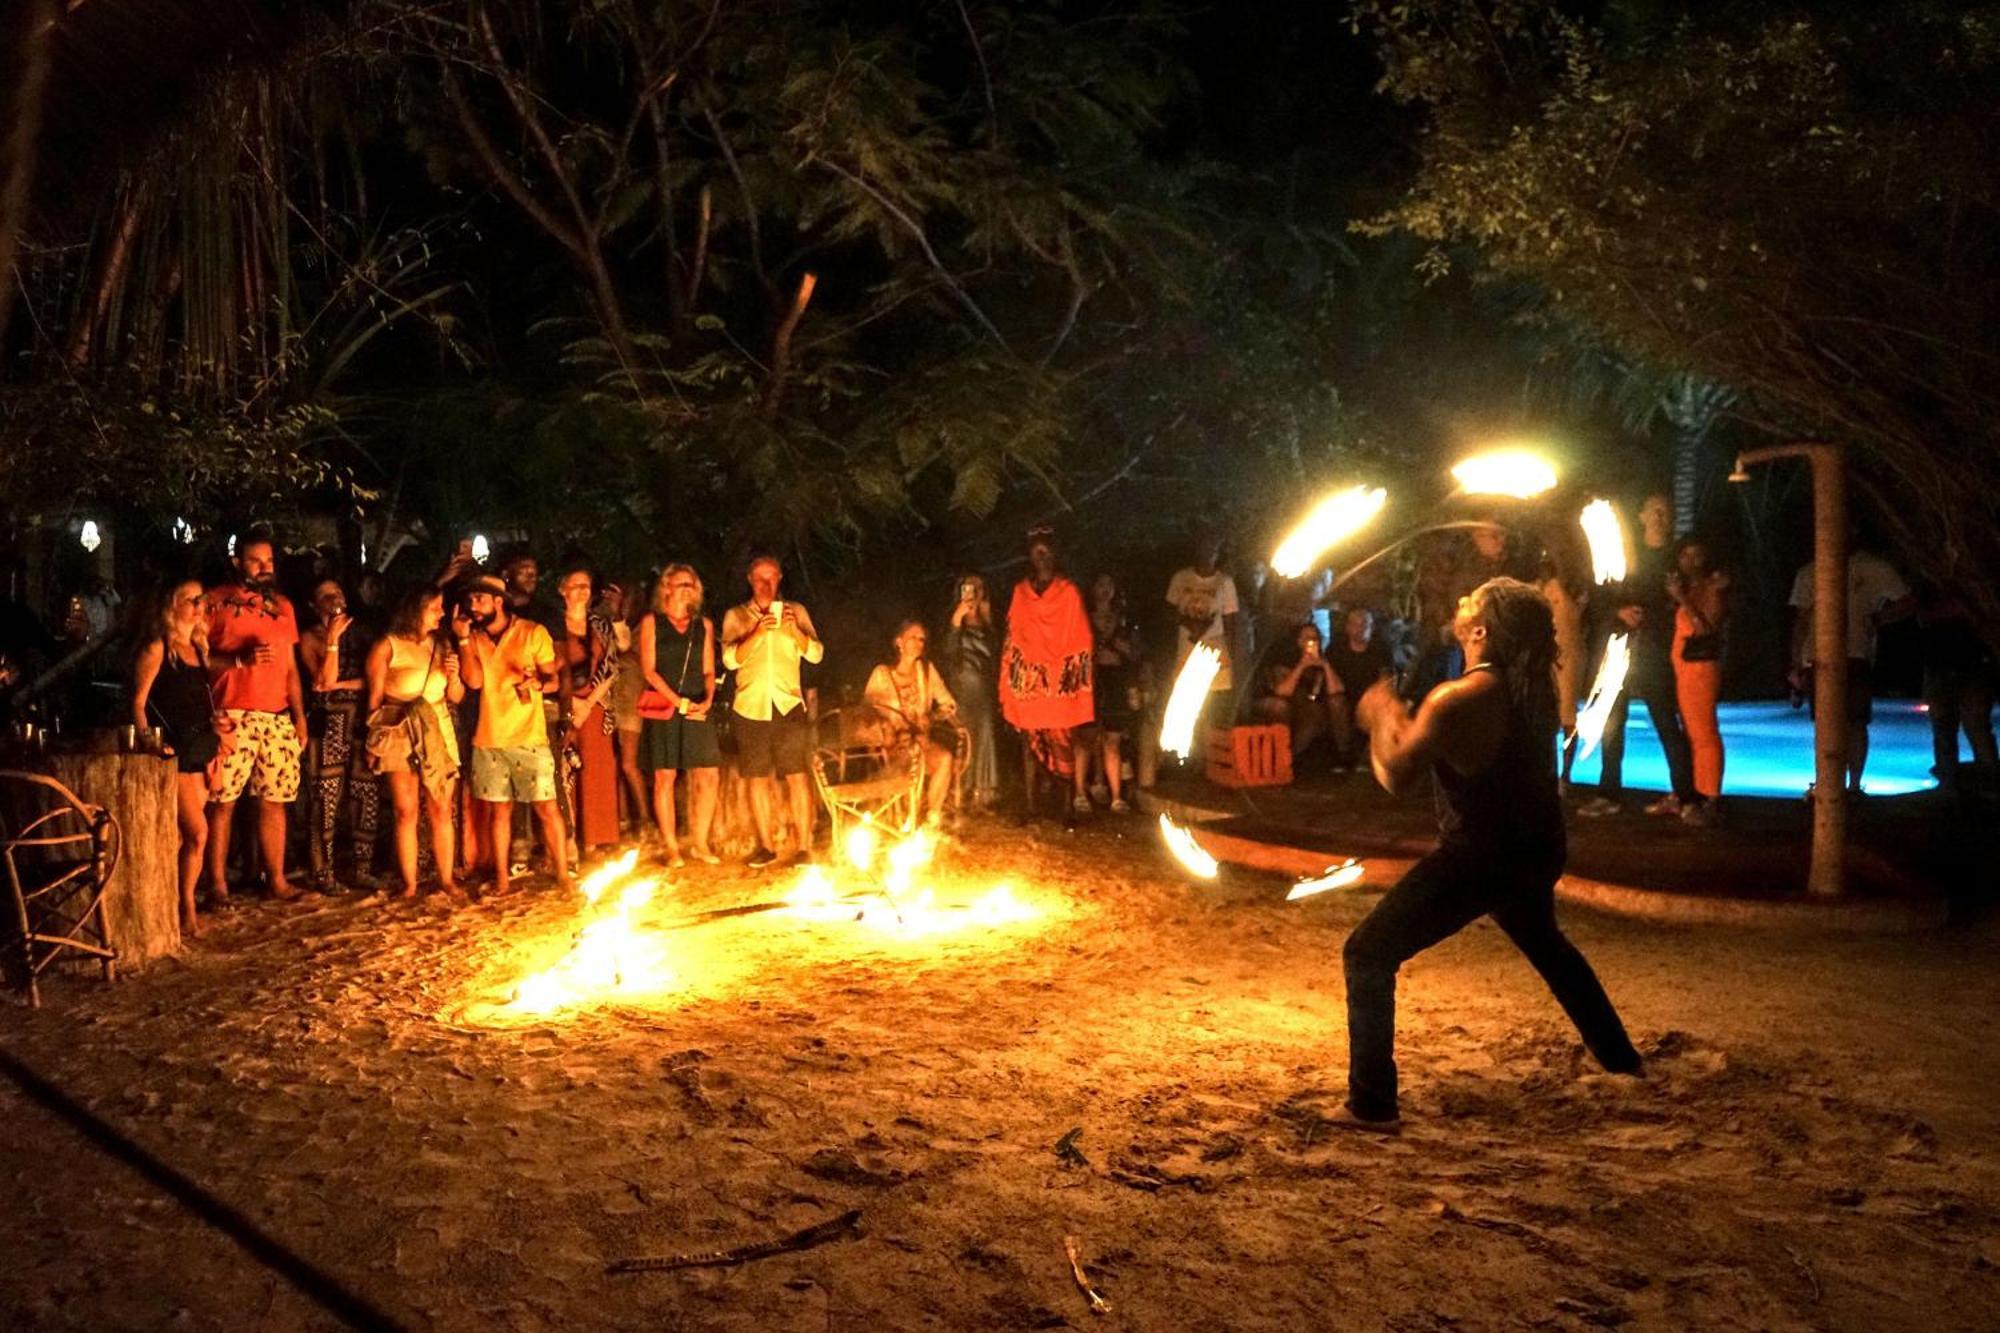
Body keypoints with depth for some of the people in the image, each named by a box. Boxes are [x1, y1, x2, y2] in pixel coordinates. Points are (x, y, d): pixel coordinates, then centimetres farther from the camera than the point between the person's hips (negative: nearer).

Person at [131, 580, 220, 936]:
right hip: (174, 751, -7)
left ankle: (176, 904, 13)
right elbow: (138, 703, -8)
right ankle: (187, 911, 0)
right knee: (198, 833, -10)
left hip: (200, 749, 7)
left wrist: (214, 746, 15)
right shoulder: (158, 648, -6)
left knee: (180, 837, 8)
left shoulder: (198, 648, 15)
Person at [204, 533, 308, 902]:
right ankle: (217, 885, 2)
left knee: (274, 800, 6)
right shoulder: (216, 601, 1)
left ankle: (276, 881, 14)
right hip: (231, 717, -5)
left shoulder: (282, 606, 18)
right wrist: (240, 660, -16)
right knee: (223, 801, -5)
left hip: (277, 718, 5)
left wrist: (300, 715, 13)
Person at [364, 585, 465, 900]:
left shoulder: (442, 644, 11)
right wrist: (378, 733, -2)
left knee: (441, 810, 0)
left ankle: (447, 880, 6)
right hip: (399, 733, -3)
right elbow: (375, 696, 2)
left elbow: (457, 698, 13)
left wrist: (453, 676, -5)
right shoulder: (387, 646, 0)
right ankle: (409, 885, 1)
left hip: (438, 732, 3)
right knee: (406, 811, -3)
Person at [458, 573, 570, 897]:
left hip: (529, 737, -3)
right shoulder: (474, 638, 8)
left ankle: (563, 875, 2)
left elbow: (553, 679, 0)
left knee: (547, 807, -5)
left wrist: (539, 683, -22)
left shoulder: (533, 632, -2)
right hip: (488, 739, 4)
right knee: (498, 808, 9)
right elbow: (474, 680, -6)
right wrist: (464, 639, -9)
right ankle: (501, 879, 17)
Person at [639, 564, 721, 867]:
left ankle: (700, 844, 9)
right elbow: (648, 669, -3)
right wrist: (679, 702, -11)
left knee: (709, 777, -3)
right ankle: (670, 847, 5)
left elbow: (709, 670, 12)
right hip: (663, 706, -3)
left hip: (698, 708, 3)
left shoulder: (703, 625, 13)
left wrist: (708, 699, -8)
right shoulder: (652, 621, 3)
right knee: (665, 777, -2)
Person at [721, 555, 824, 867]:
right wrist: (757, 633, -19)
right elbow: (730, 659, -4)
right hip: (751, 706, 1)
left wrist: (794, 630, -16)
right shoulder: (736, 616, 10)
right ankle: (766, 846, 13)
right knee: (758, 778, 4)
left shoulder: (795, 611, 11)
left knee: (797, 776, -8)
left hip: (788, 704, -1)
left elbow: (816, 654, 2)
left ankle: (804, 846, -6)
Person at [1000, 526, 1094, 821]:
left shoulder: (1069, 592, 4)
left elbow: (1081, 641, 2)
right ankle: (1029, 808, 10)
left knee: (1065, 744, -5)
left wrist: (1079, 680, -6)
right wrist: (1007, 688, 4)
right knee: (1030, 745, 5)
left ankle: (1075, 799, 1)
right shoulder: (1020, 592, 9)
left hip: (1061, 686, -2)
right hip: (1028, 684, 2)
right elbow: (1011, 641, 9)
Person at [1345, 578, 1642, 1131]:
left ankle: (1373, 1106, -8)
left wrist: (1382, 718, -4)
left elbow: (1395, 777, -20)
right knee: (1545, 943, 37)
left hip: (1478, 858, -8)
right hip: (1536, 849, 8)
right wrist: (1405, 724, 12)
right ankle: (1618, 1055, 50)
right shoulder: (1536, 687, 0)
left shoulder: (1458, 698, -24)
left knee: (1368, 954, -4)